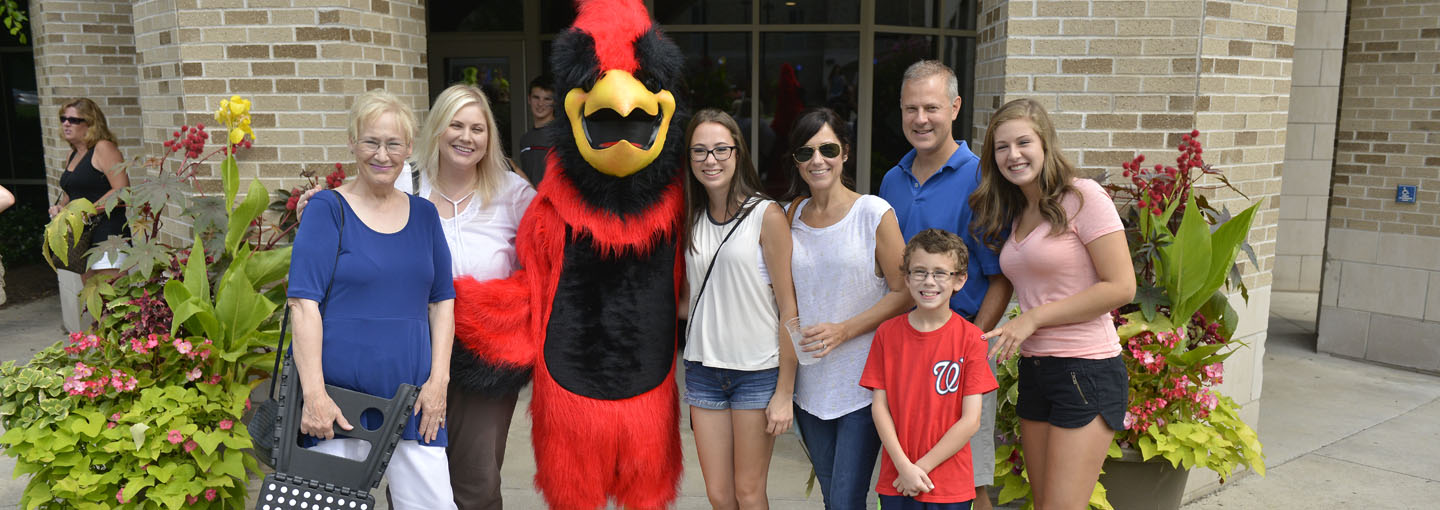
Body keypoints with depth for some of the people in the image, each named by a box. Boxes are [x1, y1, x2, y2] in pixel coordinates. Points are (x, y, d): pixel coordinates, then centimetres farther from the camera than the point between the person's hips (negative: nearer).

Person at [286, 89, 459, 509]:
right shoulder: (328, 210, -4)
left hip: (412, 395, 4)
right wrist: (314, 395, -16)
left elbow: (442, 300, 11)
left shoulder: (424, 214, 10)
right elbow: (304, 303, -10)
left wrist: (438, 379, 1)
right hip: (339, 397, -3)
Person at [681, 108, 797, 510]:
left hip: (757, 370, -4)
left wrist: (785, 392, -11)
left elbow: (788, 306, -10)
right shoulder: (691, 219, 7)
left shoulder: (767, 215, -9)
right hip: (703, 368, 5)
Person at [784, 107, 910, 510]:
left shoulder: (874, 213, -8)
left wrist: (843, 330, -18)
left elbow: (904, 292, -8)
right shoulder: (791, 217, 6)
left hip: (863, 385, -5)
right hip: (810, 383, 5)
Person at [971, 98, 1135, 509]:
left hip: (1086, 371, -7)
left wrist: (1034, 318, -13)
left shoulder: (1082, 196, -9)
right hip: (1033, 370, 7)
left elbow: (1121, 287, -14)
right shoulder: (1012, 215, 13)